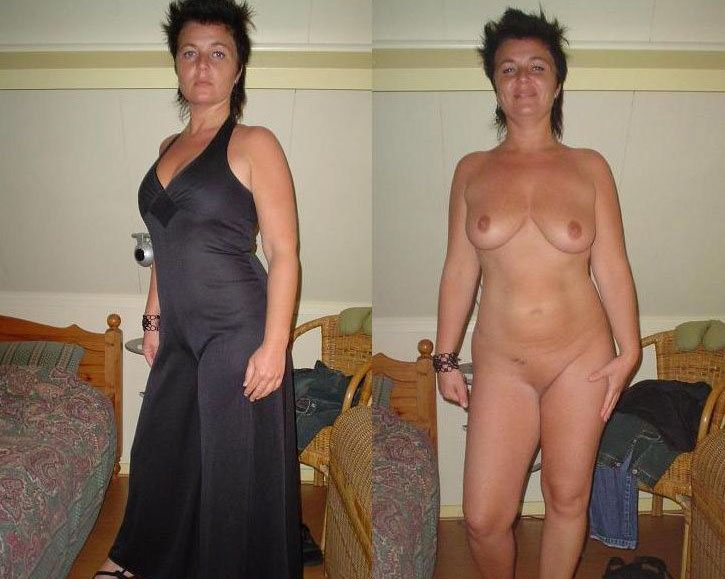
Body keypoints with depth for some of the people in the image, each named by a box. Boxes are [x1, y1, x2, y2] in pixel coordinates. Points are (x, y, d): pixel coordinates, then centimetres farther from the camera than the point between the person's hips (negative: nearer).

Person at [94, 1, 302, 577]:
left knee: (235, 469, 6)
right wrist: (153, 320, 19)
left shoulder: (253, 144, -9)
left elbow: (284, 253, -13)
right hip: (181, 335, 7)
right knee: (162, 451, 22)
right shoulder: (170, 148, 12)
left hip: (238, 334, -7)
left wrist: (274, 346, -19)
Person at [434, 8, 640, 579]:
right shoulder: (471, 171, 2)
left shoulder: (589, 167, 0)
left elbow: (612, 268, 0)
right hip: (501, 366, 1)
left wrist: (628, 351, -8)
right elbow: (459, 270, 4)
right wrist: (446, 358, 4)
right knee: (484, 517, 2)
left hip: (581, 358, 0)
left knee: (568, 497, 12)